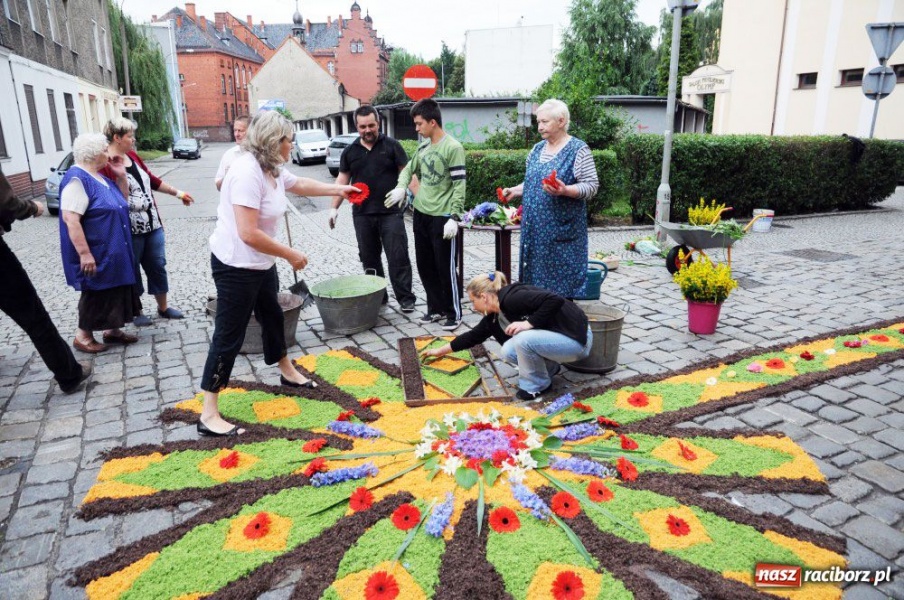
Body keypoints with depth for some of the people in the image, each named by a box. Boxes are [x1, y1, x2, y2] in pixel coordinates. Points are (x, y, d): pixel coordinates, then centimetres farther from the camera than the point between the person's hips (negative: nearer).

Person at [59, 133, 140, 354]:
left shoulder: (100, 177, 10)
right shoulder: (77, 179, -19)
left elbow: (120, 204, 20)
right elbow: (70, 219, -25)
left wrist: (121, 175, 7)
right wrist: (84, 253, -28)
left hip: (113, 253, 9)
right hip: (96, 254, -9)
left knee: (115, 291, 14)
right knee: (96, 294, 2)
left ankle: (112, 330, 27)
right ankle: (82, 336, 16)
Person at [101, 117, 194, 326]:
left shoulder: (133, 156, 9)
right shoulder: (106, 164, -17)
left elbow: (153, 180, 19)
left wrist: (177, 193, 23)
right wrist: (121, 175, -30)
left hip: (153, 224, 8)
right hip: (130, 229, -7)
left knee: (158, 266, 14)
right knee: (132, 271, 8)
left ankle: (163, 306, 28)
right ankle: (135, 311, 23)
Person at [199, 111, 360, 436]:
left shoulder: (272, 169, 5)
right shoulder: (248, 173, -27)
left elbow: (300, 184, 27)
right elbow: (249, 234, -32)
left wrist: (339, 189, 32)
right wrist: (290, 254, -21)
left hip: (261, 262, 10)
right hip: (236, 265, -10)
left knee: (273, 316, 24)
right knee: (229, 337, -5)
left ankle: (288, 373, 47)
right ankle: (208, 414, 4)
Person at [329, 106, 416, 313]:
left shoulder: (392, 146, 1)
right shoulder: (350, 151, 10)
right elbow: (342, 180, 14)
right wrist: (334, 208, 8)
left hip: (391, 212, -3)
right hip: (362, 214, 4)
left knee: (398, 257, -4)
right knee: (369, 258, 9)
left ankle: (405, 298, 3)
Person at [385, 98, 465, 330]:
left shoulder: (453, 148, -12)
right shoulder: (423, 147, 10)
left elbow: (459, 185, -15)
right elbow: (409, 169, 23)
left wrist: (454, 217, -21)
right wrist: (401, 187, 1)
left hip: (442, 217, -8)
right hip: (420, 213, 8)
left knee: (445, 266, -1)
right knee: (424, 265, 13)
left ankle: (454, 312, 12)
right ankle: (436, 307, 26)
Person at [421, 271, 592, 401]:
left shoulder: (513, 298, -22)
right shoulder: (494, 317, 6)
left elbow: (556, 300, -29)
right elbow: (474, 336, 18)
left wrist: (529, 323, -27)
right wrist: (441, 350, 25)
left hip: (576, 338, -8)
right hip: (555, 339, 8)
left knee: (523, 340, -27)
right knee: (509, 351, -4)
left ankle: (538, 385, -3)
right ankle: (550, 367, 16)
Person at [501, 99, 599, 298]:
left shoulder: (578, 149, -7)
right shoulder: (537, 149, 13)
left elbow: (592, 186, -11)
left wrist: (565, 190, -26)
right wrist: (514, 191, 8)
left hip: (561, 228, -6)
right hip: (536, 228, 6)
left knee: (561, 280, -2)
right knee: (536, 274, 10)